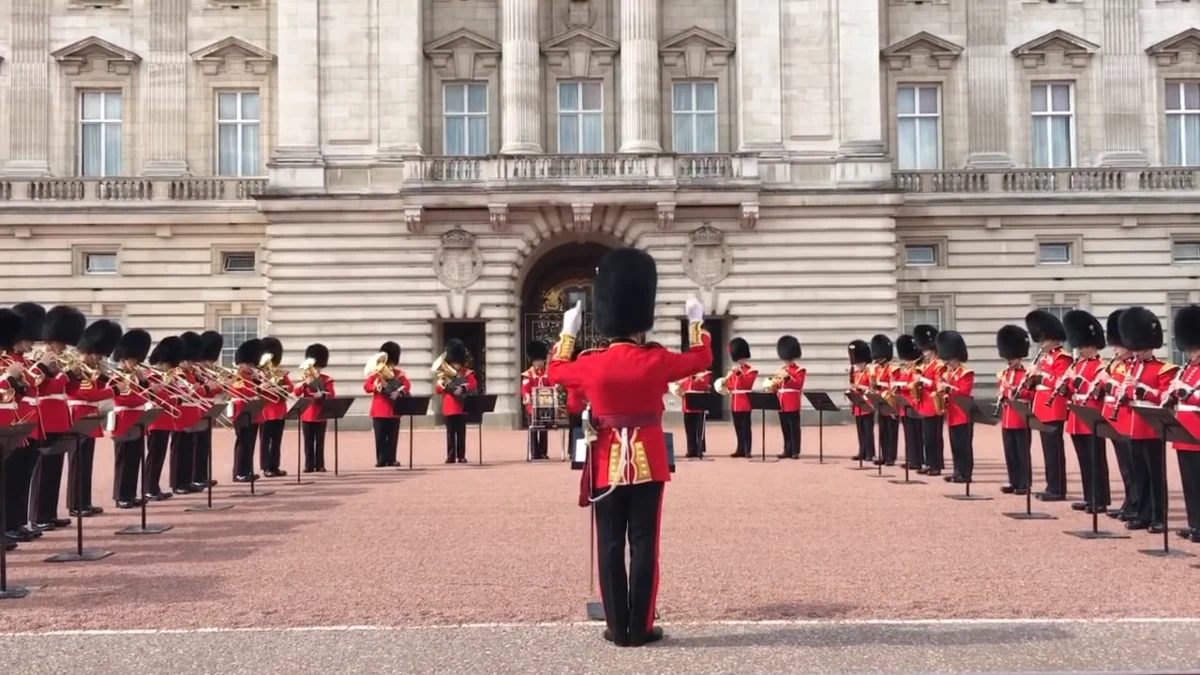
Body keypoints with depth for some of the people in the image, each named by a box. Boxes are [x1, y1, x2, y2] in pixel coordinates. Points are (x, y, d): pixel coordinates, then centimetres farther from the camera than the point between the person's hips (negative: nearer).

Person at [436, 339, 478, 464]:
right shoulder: (444, 374, 10)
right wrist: (443, 383, -14)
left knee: (461, 432, 3)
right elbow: (437, 390, 5)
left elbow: (474, 384, -9)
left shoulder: (467, 373, 6)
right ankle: (451, 456, 6)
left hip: (461, 407, -1)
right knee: (450, 433, 4)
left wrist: (463, 388, -23)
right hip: (449, 408, 1)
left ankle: (461, 456, 7)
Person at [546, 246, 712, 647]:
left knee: (610, 546, 6)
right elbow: (702, 358, 10)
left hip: (608, 465, 1)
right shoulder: (657, 360, -9)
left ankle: (618, 628, 10)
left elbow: (555, 371, 15)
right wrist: (696, 322, 25)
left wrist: (568, 332, 24)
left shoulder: (592, 364, -7)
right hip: (647, 462, -1)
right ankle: (641, 628, 7)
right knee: (644, 545, 3)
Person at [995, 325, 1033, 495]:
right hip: (1007, 420, 7)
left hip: (1021, 419, -7)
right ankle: (1014, 482, 17)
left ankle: (1025, 484, 1)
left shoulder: (1027, 374, -7)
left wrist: (1014, 389, -26)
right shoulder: (1005, 373, 15)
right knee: (1010, 453, 10)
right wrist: (1001, 397, -2)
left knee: (1022, 453, -3)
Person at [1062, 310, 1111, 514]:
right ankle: (1089, 498, 19)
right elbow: (1071, 394, 17)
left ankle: (1101, 501, 1)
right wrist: (1063, 388, -4)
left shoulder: (1100, 367, -9)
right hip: (1078, 421, 8)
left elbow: (1099, 393, -19)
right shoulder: (1078, 365, 15)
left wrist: (1078, 381, -29)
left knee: (1096, 460, -4)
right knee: (1084, 461, 12)